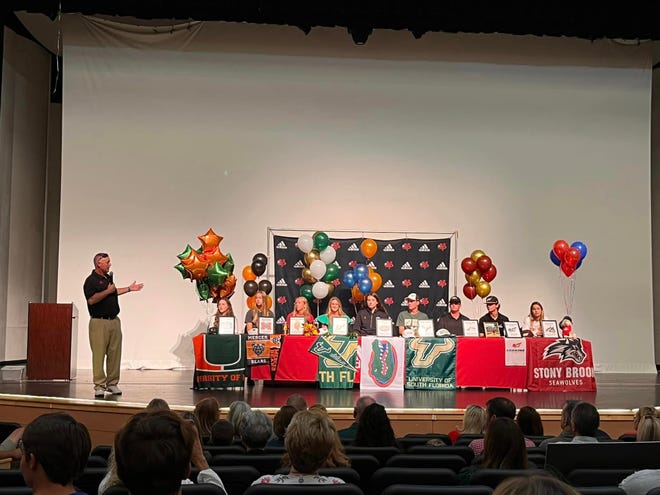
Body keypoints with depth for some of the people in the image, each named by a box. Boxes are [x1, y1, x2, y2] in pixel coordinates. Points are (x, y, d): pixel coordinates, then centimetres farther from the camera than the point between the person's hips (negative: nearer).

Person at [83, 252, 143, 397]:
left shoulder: (108, 277, 16)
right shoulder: (91, 280, -10)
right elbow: (91, 300, -22)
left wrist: (129, 289, 34)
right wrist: (107, 291, -18)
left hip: (114, 320, 8)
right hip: (99, 322, -8)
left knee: (115, 353, 7)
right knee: (99, 354, -5)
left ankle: (112, 384, 14)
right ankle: (99, 386, 0)